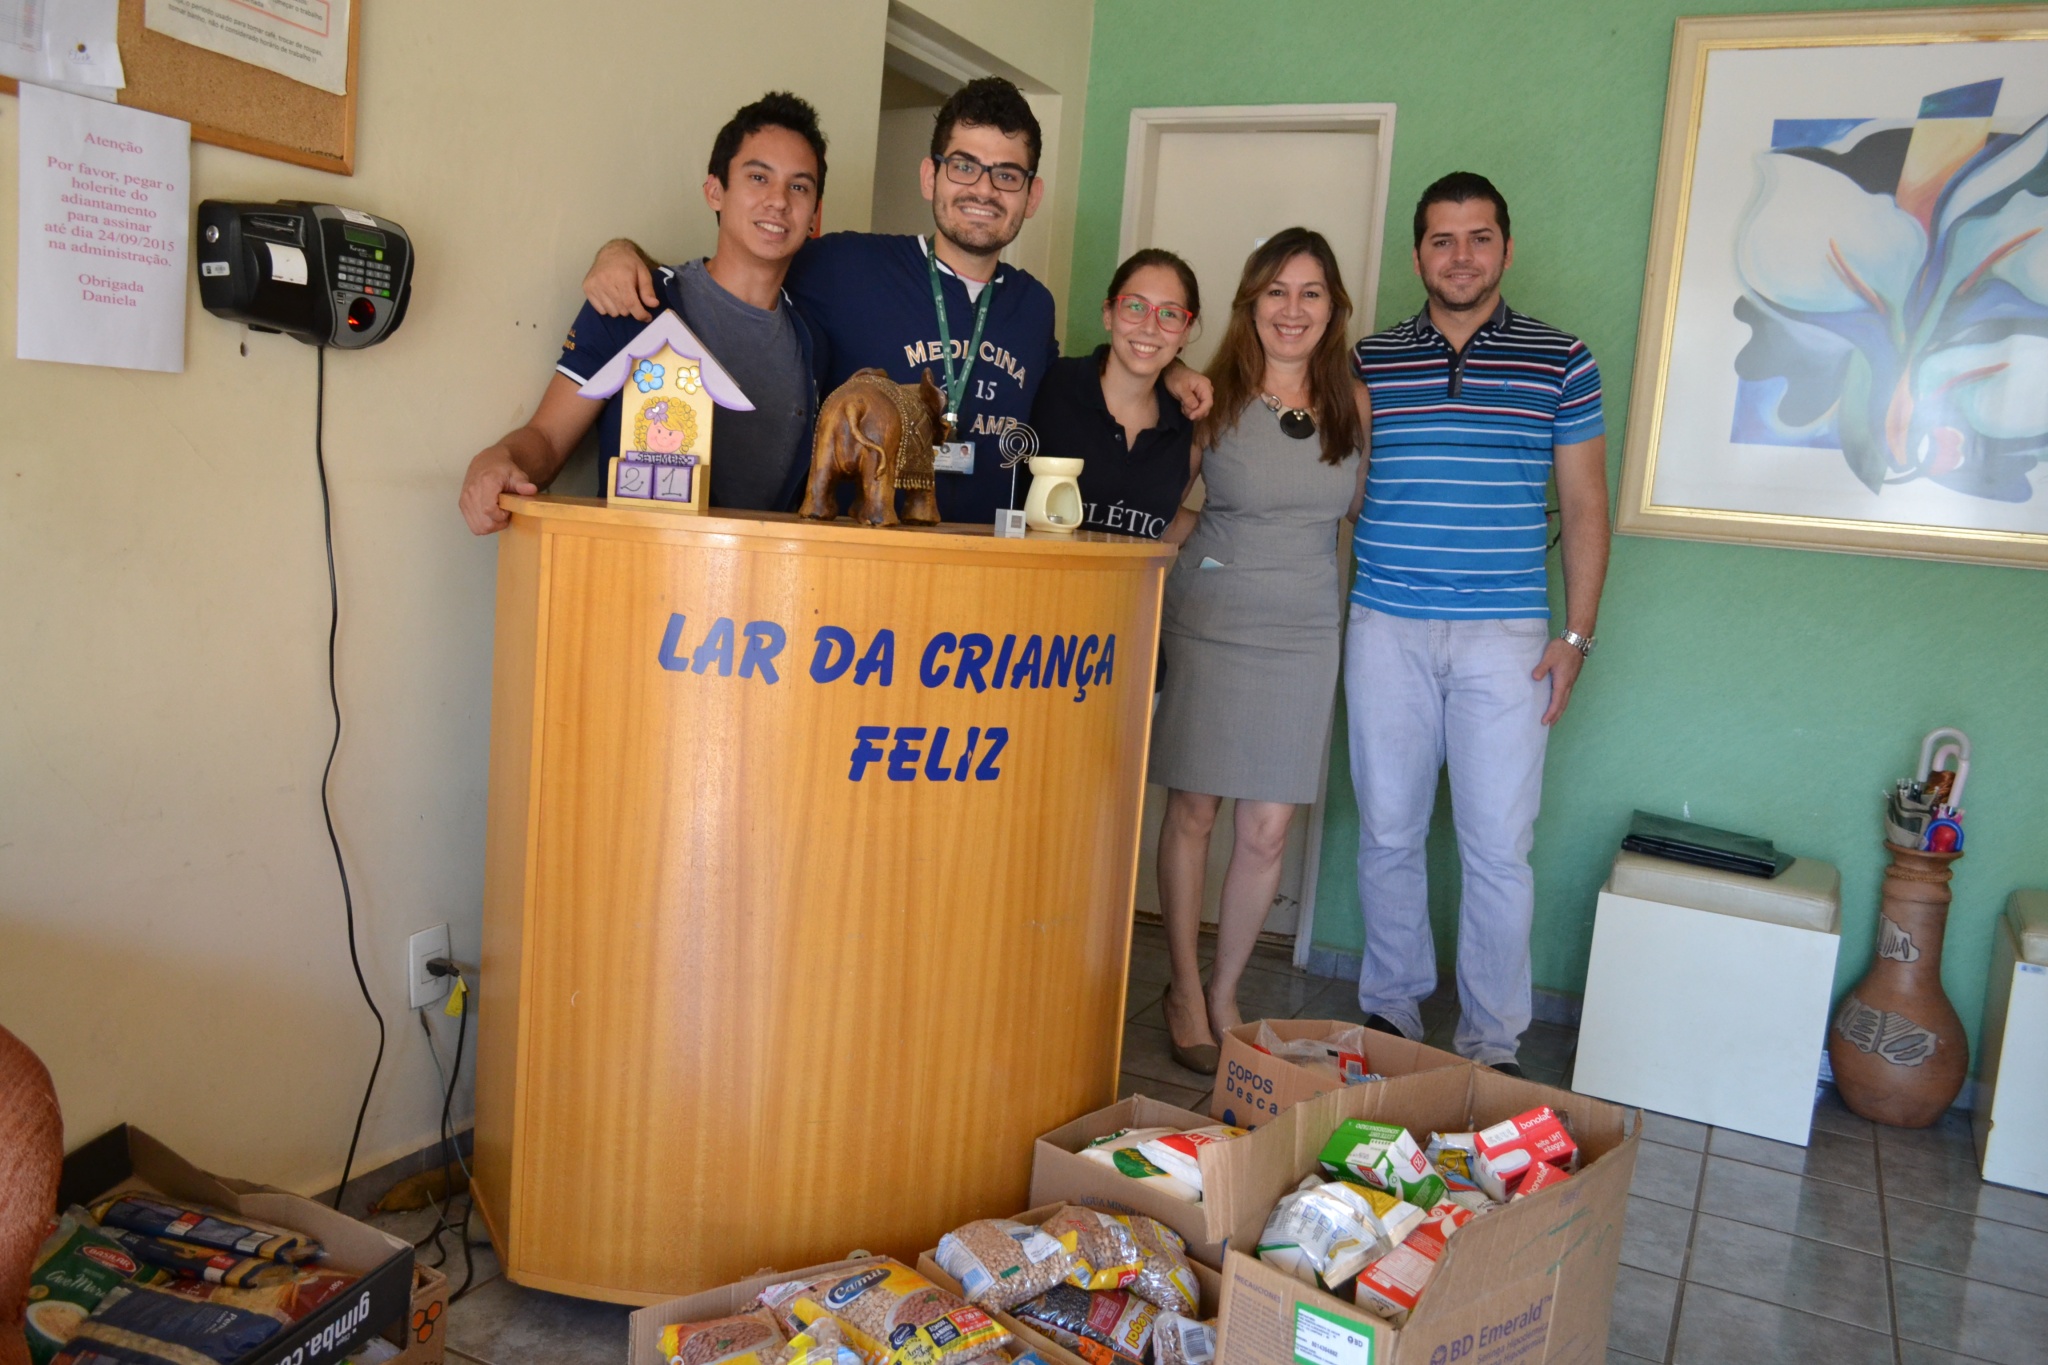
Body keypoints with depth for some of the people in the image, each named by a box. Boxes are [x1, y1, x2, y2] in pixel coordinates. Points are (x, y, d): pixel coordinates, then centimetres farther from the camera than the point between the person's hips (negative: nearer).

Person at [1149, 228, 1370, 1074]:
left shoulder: (1352, 405, 6)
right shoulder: (1214, 398, -4)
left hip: (1303, 634, 3)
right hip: (1207, 623, -2)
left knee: (1268, 830, 3)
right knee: (1193, 812, 4)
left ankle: (1224, 991, 23)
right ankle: (1185, 992, 21)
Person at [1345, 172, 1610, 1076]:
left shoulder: (1560, 362, 6)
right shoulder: (1368, 363, 8)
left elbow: (1583, 506, 6)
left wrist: (1577, 635, 0)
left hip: (1506, 639, -1)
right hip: (1385, 630, 2)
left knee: (1498, 848, 1)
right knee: (1387, 834, 8)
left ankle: (1490, 1044, 14)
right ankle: (1391, 1011, 24)